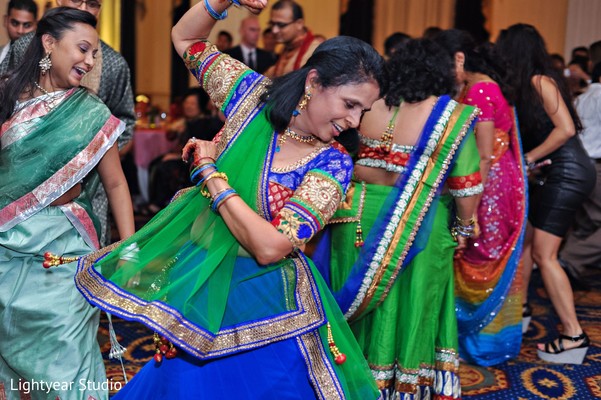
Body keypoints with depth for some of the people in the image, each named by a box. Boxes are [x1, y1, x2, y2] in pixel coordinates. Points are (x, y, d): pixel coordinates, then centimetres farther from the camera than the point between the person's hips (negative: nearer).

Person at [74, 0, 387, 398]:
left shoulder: (333, 164, -16)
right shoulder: (255, 96, -7)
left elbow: (270, 247, -25)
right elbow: (185, 37, 5)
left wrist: (209, 170, -19)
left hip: (263, 303, -3)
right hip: (201, 289, 3)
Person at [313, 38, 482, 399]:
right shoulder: (453, 116, -10)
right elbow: (467, 186, -10)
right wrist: (462, 228, 4)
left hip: (359, 218, 3)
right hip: (419, 228, -2)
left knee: (359, 298, 18)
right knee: (410, 307, 13)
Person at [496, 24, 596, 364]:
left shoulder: (540, 81, -13)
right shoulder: (529, 85, 14)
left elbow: (565, 129, -20)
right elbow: (526, 131, 11)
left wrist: (528, 159, -13)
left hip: (568, 173, -9)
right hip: (558, 174, 9)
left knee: (543, 253, -8)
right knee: (524, 239, 13)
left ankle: (575, 337, -2)